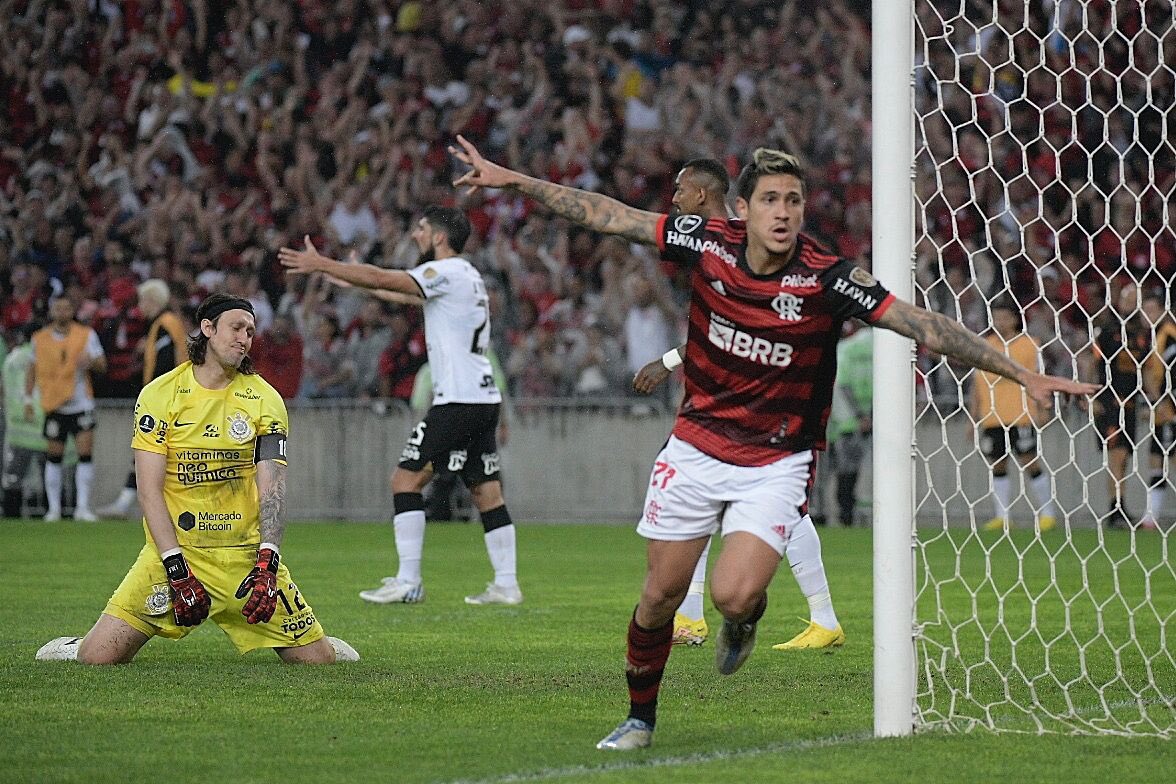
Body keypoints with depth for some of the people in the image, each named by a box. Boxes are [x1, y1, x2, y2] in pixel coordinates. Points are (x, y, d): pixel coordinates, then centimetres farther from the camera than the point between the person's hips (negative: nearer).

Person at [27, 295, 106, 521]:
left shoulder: (86, 335, 1)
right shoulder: (40, 339, 6)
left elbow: (102, 364, -1)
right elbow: (33, 370, 14)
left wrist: (91, 362, -24)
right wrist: (28, 400, 9)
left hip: (81, 403, -1)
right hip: (53, 405, 1)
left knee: (86, 452, -10)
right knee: (54, 456, 3)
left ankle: (82, 507, -6)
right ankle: (54, 508, 12)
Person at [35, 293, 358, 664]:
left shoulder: (264, 400, 2)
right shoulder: (160, 394, -3)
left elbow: (272, 487, -7)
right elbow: (150, 490, -7)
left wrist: (266, 563, -22)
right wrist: (177, 569, -17)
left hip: (246, 552, 1)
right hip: (172, 549, -1)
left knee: (318, 658, -6)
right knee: (98, 657, -14)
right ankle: (75, 648, 22)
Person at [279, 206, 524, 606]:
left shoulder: (447, 272, -9)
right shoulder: (469, 275, 20)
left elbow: (381, 280, -17)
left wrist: (320, 264, -12)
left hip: (458, 399, -9)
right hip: (485, 397, 9)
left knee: (406, 479, -5)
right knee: (487, 491, 8)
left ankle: (408, 581, -8)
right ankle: (506, 584, 5)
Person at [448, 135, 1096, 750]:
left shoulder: (828, 279, -18)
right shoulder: (708, 242, -10)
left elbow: (924, 325, -21)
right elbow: (607, 216, -4)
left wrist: (1022, 374, -25)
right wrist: (512, 179, -4)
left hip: (776, 462, -2)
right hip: (696, 446, 3)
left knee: (733, 595, -20)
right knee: (661, 597, 6)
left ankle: (745, 616, 18)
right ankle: (639, 718, 28)